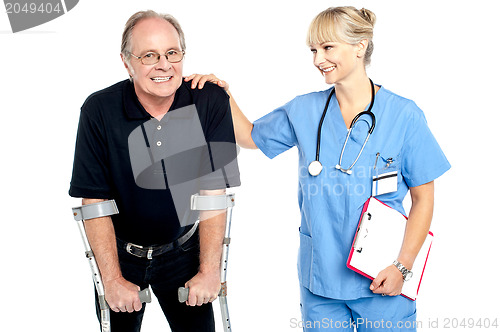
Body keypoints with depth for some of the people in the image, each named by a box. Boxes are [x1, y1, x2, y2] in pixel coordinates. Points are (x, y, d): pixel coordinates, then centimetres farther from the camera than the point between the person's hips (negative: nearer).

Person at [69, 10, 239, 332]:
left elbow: (214, 190, -14)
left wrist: (210, 270, -17)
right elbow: (95, 200, -14)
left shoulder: (210, 102, -16)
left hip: (183, 250, 0)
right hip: (118, 251, 0)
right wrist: (112, 279, -18)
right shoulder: (99, 110, -17)